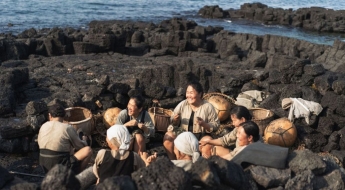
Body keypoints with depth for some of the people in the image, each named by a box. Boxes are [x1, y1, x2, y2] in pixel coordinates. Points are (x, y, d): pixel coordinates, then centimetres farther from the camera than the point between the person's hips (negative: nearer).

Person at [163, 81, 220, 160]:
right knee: (168, 135, -21)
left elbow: (216, 125, -4)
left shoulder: (208, 107, -5)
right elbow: (174, 123, 11)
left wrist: (204, 124, -21)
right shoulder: (182, 104, 2)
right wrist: (175, 120, -13)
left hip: (201, 137, -2)